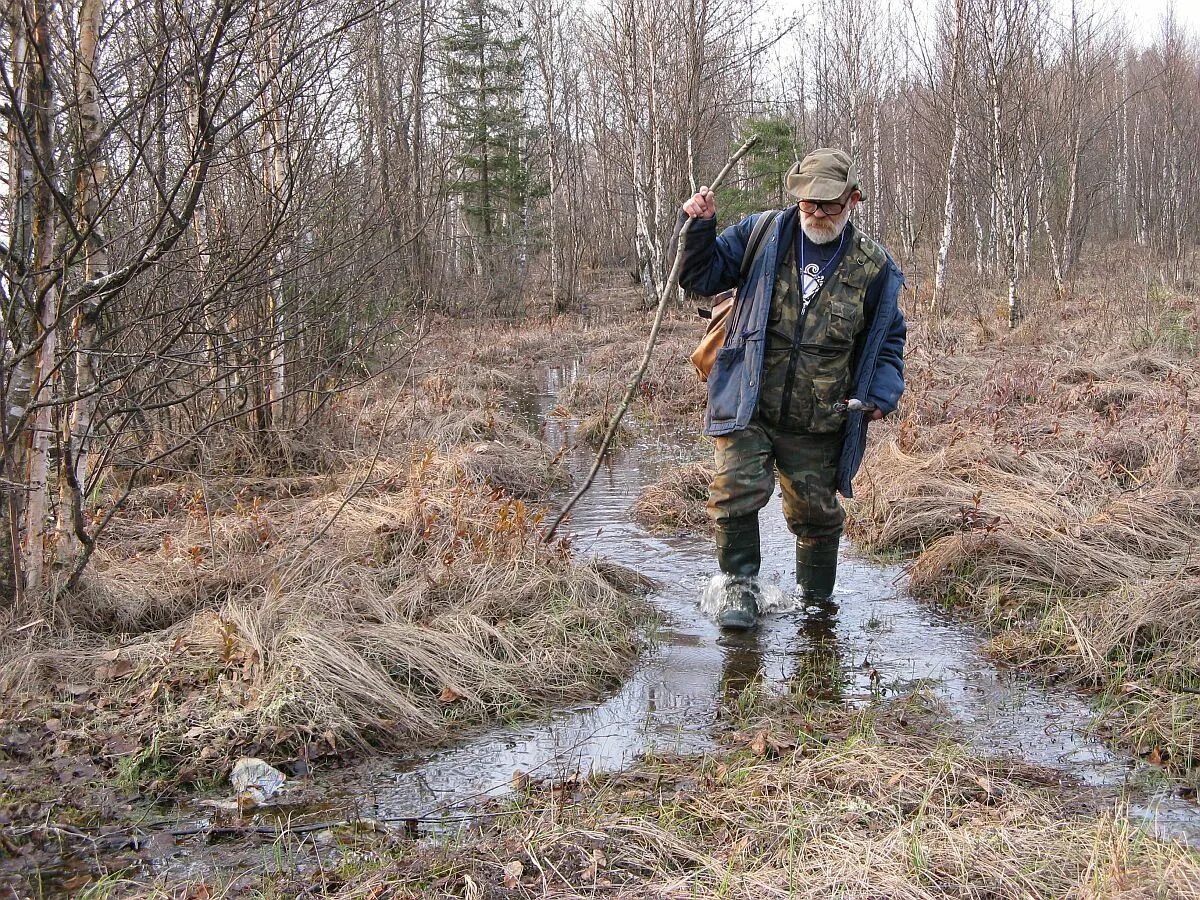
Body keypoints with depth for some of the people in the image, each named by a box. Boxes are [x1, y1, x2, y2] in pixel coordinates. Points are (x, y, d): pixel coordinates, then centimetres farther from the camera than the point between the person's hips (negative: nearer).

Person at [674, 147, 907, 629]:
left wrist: (882, 395, -3)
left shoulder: (874, 267, 2)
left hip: (818, 426, 1)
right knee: (737, 490, -18)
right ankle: (739, 583, 4)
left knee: (817, 513, 12)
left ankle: (816, 599, 34)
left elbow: (888, 341, 12)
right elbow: (702, 277, 5)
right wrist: (698, 228, -13)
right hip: (748, 409, -1)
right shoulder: (760, 236, -1)